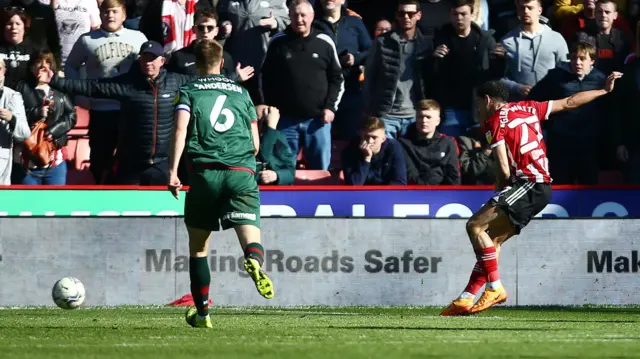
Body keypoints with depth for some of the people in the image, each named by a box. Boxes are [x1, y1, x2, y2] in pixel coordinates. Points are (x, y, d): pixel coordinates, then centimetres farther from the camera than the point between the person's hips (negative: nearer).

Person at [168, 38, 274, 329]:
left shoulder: (188, 92, 12)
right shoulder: (241, 93, 20)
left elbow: (181, 128, -7)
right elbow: (256, 144, 18)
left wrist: (173, 171, -11)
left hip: (204, 172, -1)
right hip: (241, 173, 1)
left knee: (198, 246, 14)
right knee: (250, 236, -12)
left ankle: (202, 311, 16)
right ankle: (254, 261, -48)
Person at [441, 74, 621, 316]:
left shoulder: (494, 121, -4)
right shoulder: (527, 108, 19)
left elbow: (504, 169, -10)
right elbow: (570, 102, 26)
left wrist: (500, 190, 9)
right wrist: (605, 90, 37)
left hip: (529, 185, -9)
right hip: (542, 186, 9)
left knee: (475, 225, -16)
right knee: (492, 240, 10)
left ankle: (495, 288, -18)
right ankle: (466, 299, 6)